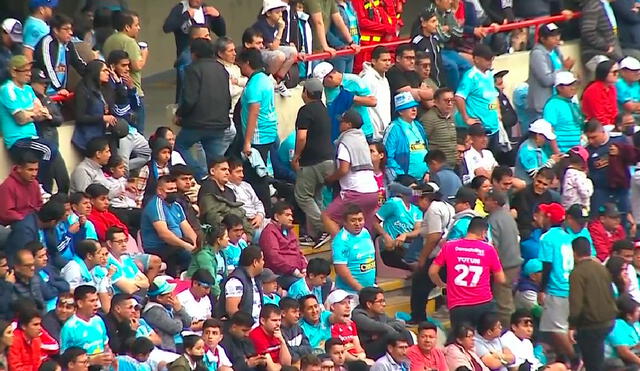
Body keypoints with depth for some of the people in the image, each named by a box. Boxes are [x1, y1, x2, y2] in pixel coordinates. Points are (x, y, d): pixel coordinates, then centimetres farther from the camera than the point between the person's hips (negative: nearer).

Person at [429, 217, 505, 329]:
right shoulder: (489, 249, 0)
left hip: (457, 307, 0)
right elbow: (501, 279, 6)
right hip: (484, 304, 0)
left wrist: (441, 285, 24)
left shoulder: (449, 246, 2)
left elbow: (432, 272, 5)